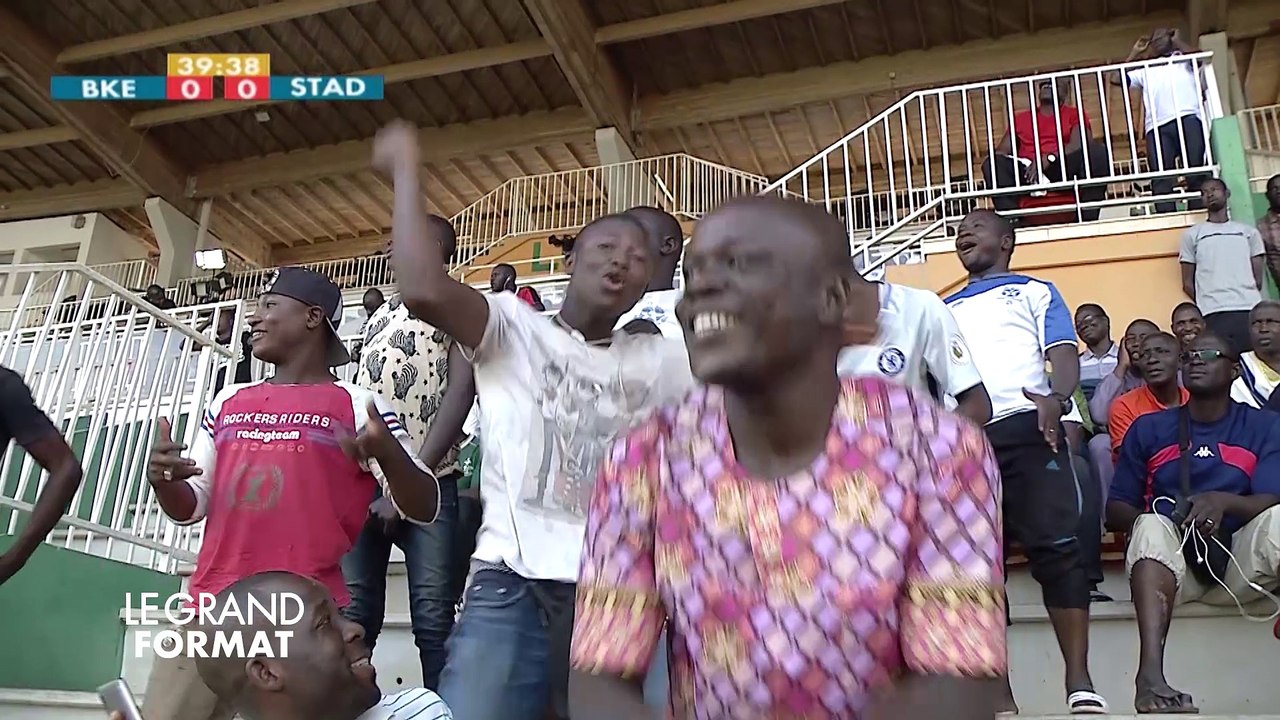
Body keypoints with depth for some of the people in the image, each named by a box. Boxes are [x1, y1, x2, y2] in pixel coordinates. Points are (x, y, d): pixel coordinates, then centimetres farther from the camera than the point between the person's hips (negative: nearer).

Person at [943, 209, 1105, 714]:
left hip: (1025, 426, -3)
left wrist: (1057, 398, -18)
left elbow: (1064, 354, 5)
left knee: (1055, 546, -13)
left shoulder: (1034, 291, 20)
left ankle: (1080, 683, -6)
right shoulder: (944, 309, 30)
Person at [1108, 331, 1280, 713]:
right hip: (1170, 562, 0)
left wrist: (1223, 501, -24)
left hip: (1239, 559, 0)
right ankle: (1151, 675, -51)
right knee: (1152, 528, -34)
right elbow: (1116, 508, 9)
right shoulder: (1148, 428, 14)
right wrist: (1146, 520, -14)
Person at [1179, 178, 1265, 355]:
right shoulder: (1192, 234, 16)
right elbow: (1187, 284, 12)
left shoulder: (1248, 231, 20)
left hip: (1250, 310, 2)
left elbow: (1258, 278, 16)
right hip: (1214, 315, -2)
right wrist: (1208, 304, 3)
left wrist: (1247, 299, 5)